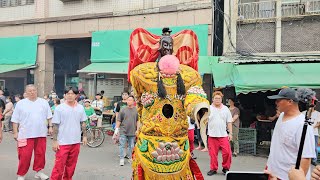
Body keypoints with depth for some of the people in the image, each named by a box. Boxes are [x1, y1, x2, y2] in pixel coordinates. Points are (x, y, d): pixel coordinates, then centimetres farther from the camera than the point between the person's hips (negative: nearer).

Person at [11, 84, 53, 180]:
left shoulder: (44, 102, 7)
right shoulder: (21, 103, 2)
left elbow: (49, 116, 13)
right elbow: (15, 120, 4)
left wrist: (50, 126, 5)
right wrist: (15, 132, 0)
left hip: (41, 133, 2)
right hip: (26, 134, -2)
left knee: (40, 154, 8)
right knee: (25, 155, -2)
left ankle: (39, 171, 24)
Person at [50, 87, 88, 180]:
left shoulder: (80, 108, 4)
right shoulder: (59, 108, -6)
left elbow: (83, 123, 13)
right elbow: (55, 125, -6)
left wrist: (84, 136, 9)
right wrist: (54, 140, -9)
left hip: (76, 142, 4)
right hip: (62, 142, -4)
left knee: (71, 165, 14)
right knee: (59, 165, -2)